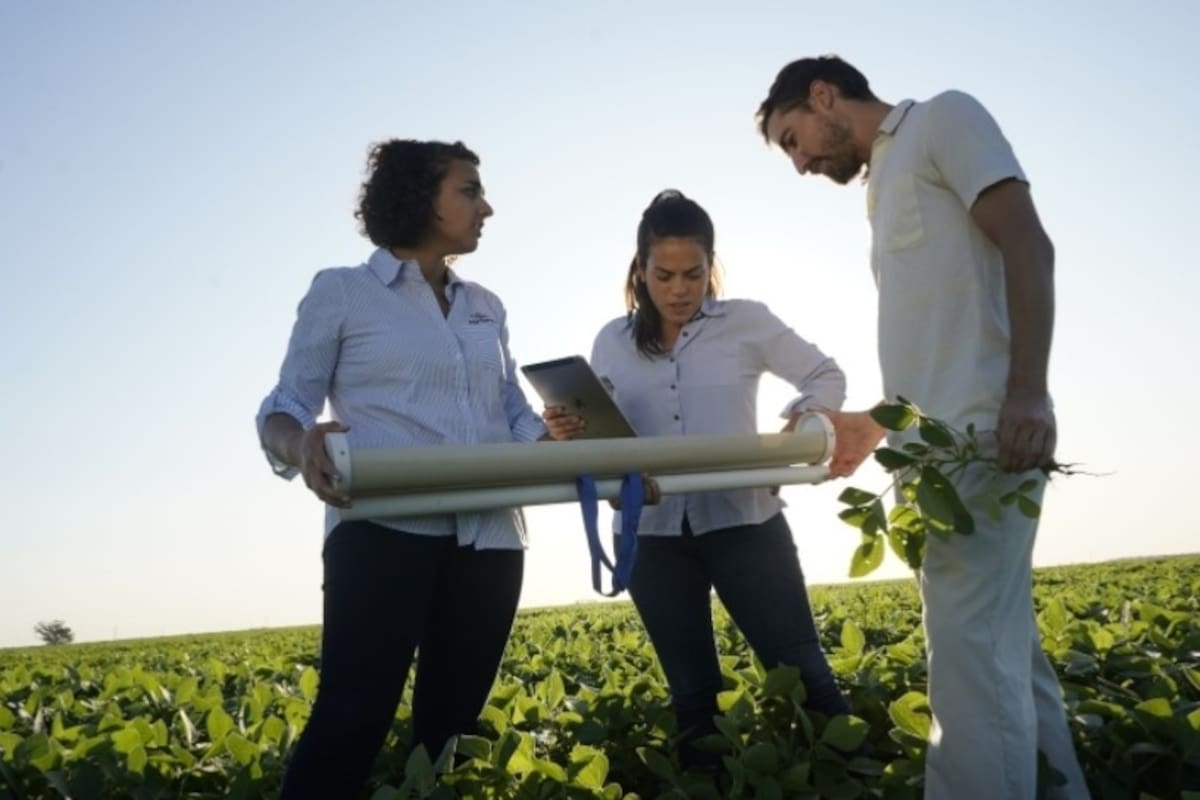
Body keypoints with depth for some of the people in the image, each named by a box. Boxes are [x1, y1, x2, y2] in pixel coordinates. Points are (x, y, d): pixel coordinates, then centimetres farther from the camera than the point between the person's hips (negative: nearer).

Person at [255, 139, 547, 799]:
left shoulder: (486, 309, 21)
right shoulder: (342, 291, 6)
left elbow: (518, 418, 18)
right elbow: (285, 405, 4)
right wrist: (303, 445, -21)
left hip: (489, 538, 5)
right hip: (385, 531, -5)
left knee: (451, 722, 6)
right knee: (351, 717, -12)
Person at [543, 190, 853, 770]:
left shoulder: (747, 323, 1)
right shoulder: (612, 343, 6)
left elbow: (826, 377, 10)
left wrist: (803, 418, -11)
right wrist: (568, 433, -13)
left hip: (743, 521, -2)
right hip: (653, 534, 2)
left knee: (801, 671, 3)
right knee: (692, 693, 11)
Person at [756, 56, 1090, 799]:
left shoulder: (943, 118, 4)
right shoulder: (886, 180, 27)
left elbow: (1029, 247, -10)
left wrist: (1028, 394, -21)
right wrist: (875, 424, 21)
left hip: (982, 433, -9)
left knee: (973, 656, -12)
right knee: (1006, 652, 11)